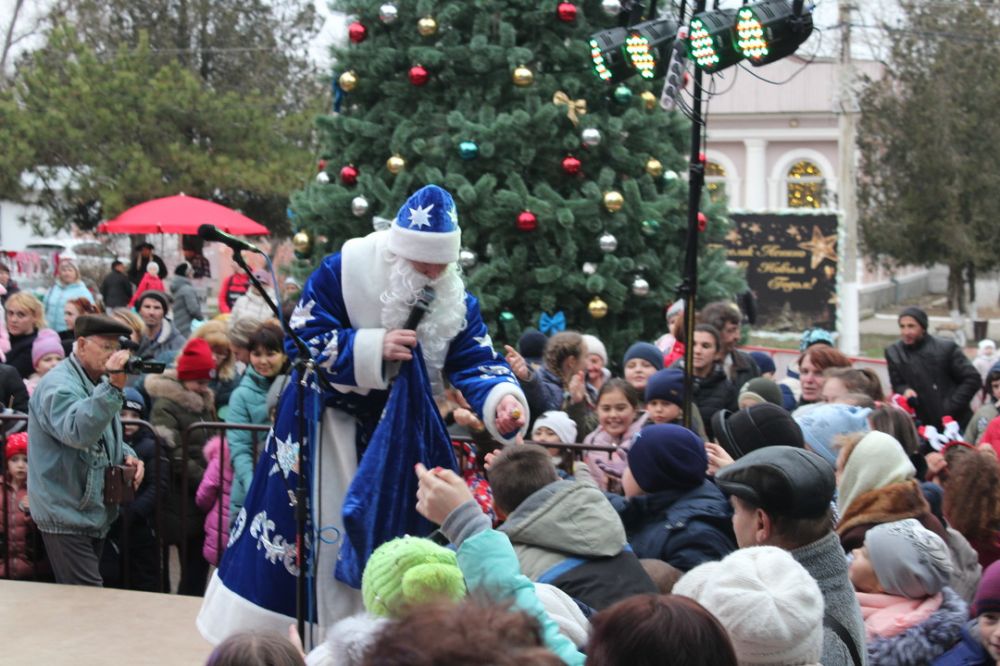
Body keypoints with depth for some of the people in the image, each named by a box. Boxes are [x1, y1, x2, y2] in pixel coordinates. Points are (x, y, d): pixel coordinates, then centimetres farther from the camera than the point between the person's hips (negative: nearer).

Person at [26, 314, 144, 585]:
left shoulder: (99, 382, 14)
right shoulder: (58, 385, -16)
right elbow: (78, 431, -35)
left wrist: (127, 456, 4)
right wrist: (113, 387, -43)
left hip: (96, 512, 9)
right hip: (67, 514, -9)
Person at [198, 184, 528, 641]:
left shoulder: (456, 300, -9)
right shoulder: (343, 270, -19)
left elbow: (478, 362, -17)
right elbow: (303, 339, -19)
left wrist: (504, 400, -39)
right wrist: (373, 348, -29)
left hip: (398, 432, 4)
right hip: (326, 421, -4)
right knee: (311, 528, -1)